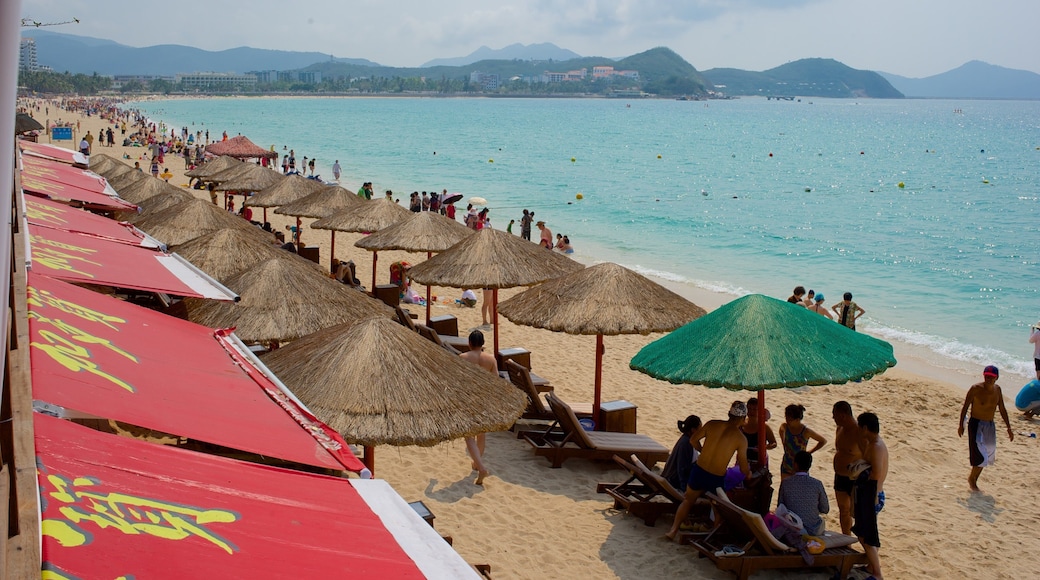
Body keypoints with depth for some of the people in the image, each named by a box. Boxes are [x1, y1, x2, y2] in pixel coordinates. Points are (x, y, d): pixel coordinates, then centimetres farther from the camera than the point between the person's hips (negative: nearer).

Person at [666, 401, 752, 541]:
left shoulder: (712, 424, -4)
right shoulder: (741, 439, -10)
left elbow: (693, 439, 4)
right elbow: (743, 467, -3)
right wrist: (748, 474, 19)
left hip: (698, 471, 3)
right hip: (716, 479, -3)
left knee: (688, 500, 22)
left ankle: (674, 529, 16)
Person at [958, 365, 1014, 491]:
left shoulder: (997, 389, 3)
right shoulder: (975, 389, -13)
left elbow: (1002, 409, 12)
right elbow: (965, 407, -7)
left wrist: (1009, 427, 10)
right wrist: (961, 424, -8)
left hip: (990, 425, 6)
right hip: (976, 424, -6)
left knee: (988, 455, 9)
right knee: (980, 455, -12)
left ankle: (973, 480, 25)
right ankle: (972, 478, 10)